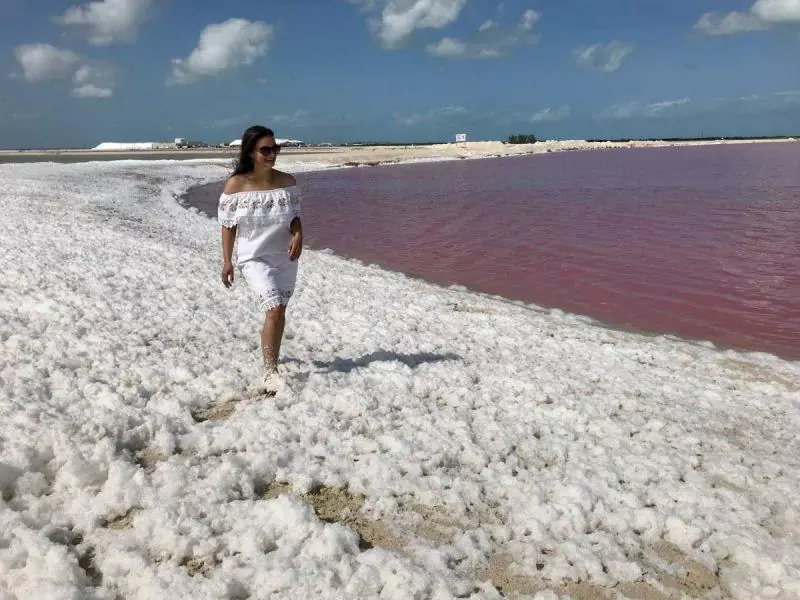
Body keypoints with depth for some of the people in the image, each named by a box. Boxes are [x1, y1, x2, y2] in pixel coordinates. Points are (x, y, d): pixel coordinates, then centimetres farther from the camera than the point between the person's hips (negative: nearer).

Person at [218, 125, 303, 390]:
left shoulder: (287, 182, 0)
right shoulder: (236, 185, -8)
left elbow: (295, 216, 6)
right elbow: (228, 225, -3)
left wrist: (298, 235, -15)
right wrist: (227, 261, -6)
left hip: (285, 258, 4)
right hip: (254, 258, -4)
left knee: (279, 312, 14)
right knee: (274, 310, -17)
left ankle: (272, 358, 36)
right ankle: (270, 372, -9)